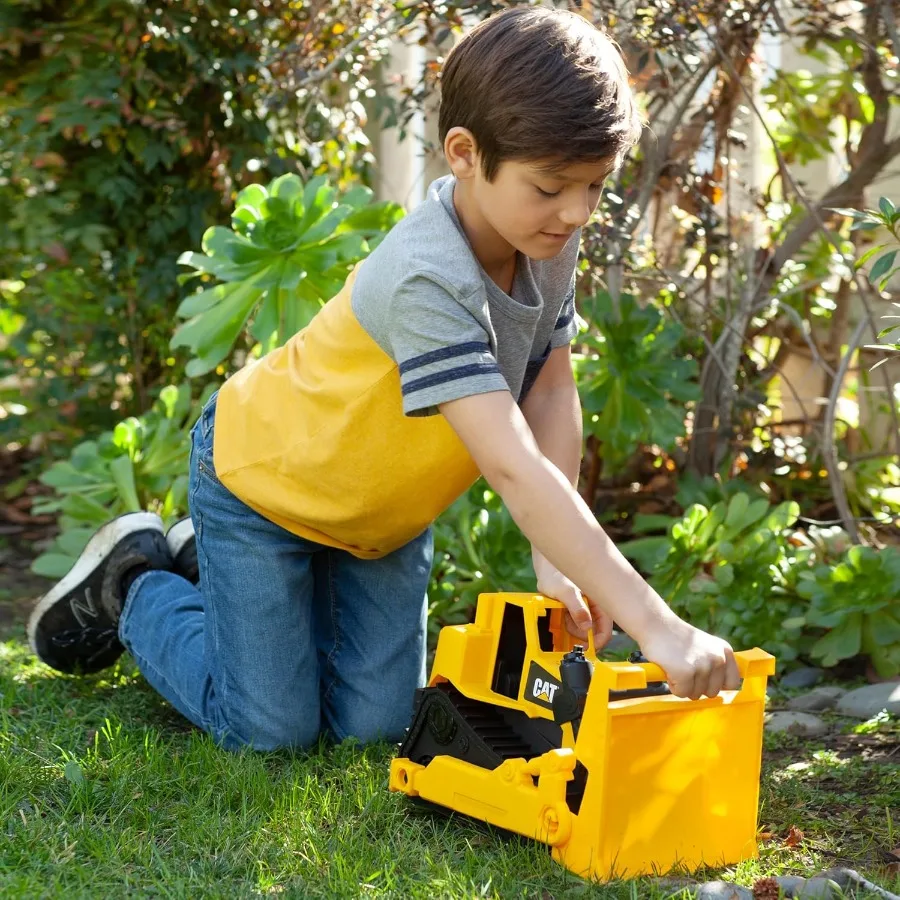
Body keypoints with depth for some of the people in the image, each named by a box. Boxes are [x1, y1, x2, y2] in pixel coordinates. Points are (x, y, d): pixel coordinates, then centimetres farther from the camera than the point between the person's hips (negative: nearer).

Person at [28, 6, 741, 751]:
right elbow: (514, 467, -48)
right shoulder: (426, 280, -41)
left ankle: (214, 566, 28)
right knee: (270, 729, -4)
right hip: (263, 474, -7)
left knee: (374, 723, 6)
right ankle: (132, 583, 21)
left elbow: (552, 392, -8)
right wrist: (655, 623, -51)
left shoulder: (547, 244, -16)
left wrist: (554, 559, -20)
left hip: (381, 507, 7)